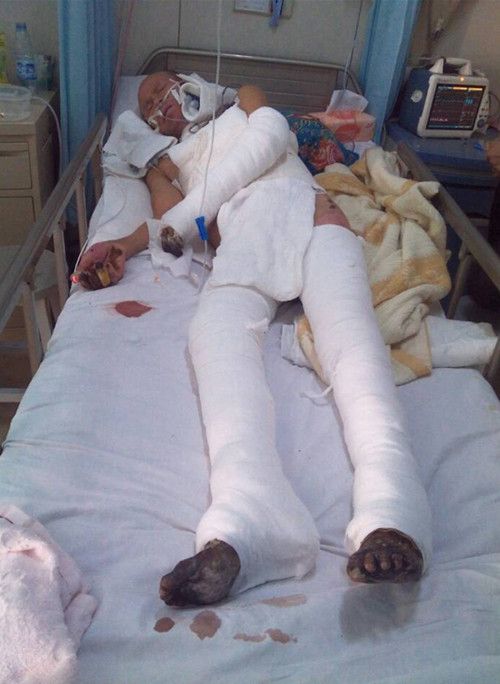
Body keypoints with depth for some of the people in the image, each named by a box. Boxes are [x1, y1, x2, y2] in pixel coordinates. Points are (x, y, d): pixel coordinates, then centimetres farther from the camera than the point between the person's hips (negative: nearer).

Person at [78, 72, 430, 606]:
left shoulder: (244, 100, 39)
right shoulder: (164, 162, 41)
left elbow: (270, 136, 14)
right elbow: (172, 222, 20)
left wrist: (182, 216, 7)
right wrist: (125, 244, -6)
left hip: (303, 210, 0)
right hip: (240, 238, 1)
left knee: (350, 339, -29)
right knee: (218, 333, -34)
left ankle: (390, 518, -51)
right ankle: (245, 527, -56)